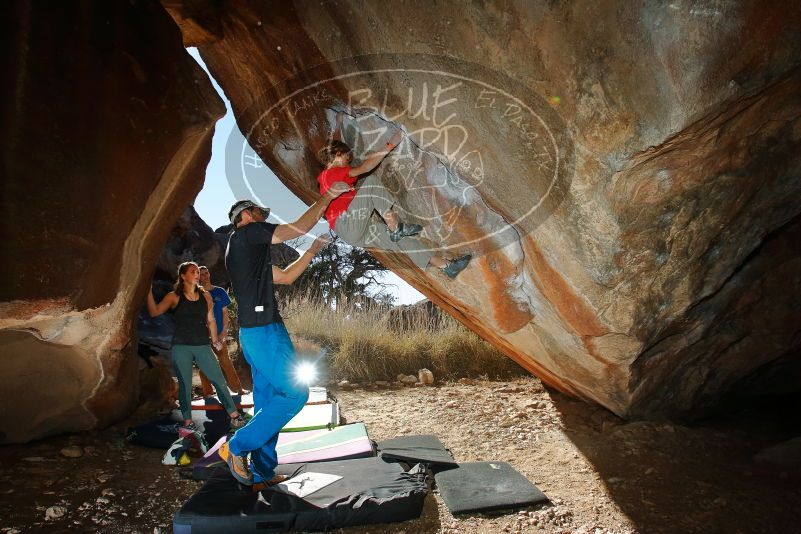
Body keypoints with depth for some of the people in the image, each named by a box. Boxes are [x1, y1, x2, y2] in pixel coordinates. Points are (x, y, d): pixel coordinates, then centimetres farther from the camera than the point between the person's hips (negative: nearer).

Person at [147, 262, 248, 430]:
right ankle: (188, 422, 15)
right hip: (181, 347, -2)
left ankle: (234, 415, 8)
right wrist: (149, 291, -15)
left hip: (202, 346, 2)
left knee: (219, 380, 0)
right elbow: (154, 312, -10)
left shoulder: (205, 295, 9)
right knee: (185, 385, 3)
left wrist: (214, 339, 7)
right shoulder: (174, 296, 1)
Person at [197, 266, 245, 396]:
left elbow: (225, 312, 4)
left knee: (225, 361, -2)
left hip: (218, 333, 0)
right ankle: (207, 392, 15)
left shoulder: (220, 292, 4)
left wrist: (224, 331, -5)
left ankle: (237, 388, 3)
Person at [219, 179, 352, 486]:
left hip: (254, 332, 10)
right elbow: (299, 228, -9)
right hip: (264, 330, -10)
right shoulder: (247, 233, -4)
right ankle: (237, 447, -3)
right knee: (295, 393, -9)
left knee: (269, 400, 11)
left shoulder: (247, 252, 25)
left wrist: (316, 248, 25)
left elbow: (285, 276, 24)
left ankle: (261, 472, 15)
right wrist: (328, 196, 1)